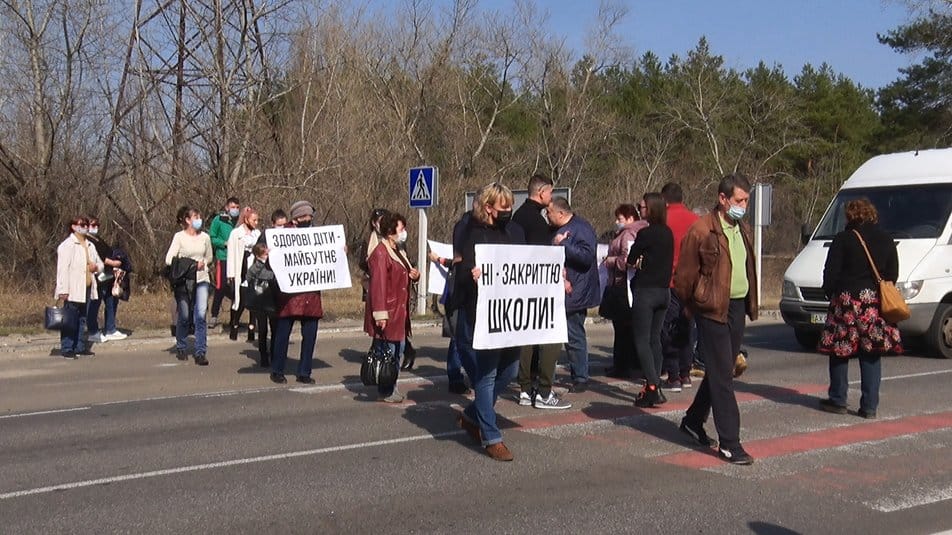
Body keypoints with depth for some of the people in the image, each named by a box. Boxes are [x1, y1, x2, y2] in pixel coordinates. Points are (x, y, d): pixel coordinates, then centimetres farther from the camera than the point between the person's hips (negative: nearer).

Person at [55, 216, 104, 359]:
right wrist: (63, 290, -20)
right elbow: (62, 268, -14)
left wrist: (97, 267, 0)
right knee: (70, 320, -5)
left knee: (82, 320, 11)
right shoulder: (67, 245, -7)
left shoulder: (90, 245, 17)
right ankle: (66, 348, -1)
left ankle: (79, 346, 17)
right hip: (73, 290, -7)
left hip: (87, 289, 7)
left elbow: (101, 264, 26)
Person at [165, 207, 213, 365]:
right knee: (184, 316, 6)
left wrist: (203, 263, 0)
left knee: (201, 315, -11)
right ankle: (181, 348, 28)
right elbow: (169, 259, -9)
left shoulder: (205, 237, 6)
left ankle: (200, 353, -8)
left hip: (201, 280, 2)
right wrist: (187, 264, -15)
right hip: (184, 281, -2)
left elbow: (210, 257, 20)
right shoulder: (179, 237, -3)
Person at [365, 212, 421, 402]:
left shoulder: (396, 252, 17)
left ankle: (391, 388, 23)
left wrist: (413, 275, 8)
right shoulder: (380, 253, -15)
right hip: (387, 313, -10)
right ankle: (385, 392, 5)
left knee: (397, 350, 14)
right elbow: (378, 285, -22)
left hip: (399, 311, 10)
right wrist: (380, 315, -26)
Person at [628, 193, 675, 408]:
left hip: (646, 291, -8)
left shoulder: (646, 233, -14)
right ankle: (654, 386, 17)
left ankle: (652, 387, -11)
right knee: (655, 339, 14)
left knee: (642, 341, -4)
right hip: (664, 290, 8)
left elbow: (630, 259, -7)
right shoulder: (668, 233, 8)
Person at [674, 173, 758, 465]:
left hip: (737, 307, 8)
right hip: (713, 310, -8)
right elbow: (684, 275, -9)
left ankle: (694, 420, 35)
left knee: (719, 372, 17)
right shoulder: (701, 231, -13)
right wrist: (693, 306, 0)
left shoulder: (742, 230, 12)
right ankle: (729, 443, -2)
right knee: (722, 376, -6)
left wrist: (749, 303, 16)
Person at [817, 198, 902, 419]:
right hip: (875, 302, 4)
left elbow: (831, 273, -6)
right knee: (872, 355, 6)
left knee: (840, 352, 6)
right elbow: (893, 274, 11)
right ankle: (869, 406, 6)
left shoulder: (844, 239, -5)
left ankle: (838, 401, 10)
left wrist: (831, 294, 8)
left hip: (847, 301, -4)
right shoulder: (886, 240, 8)